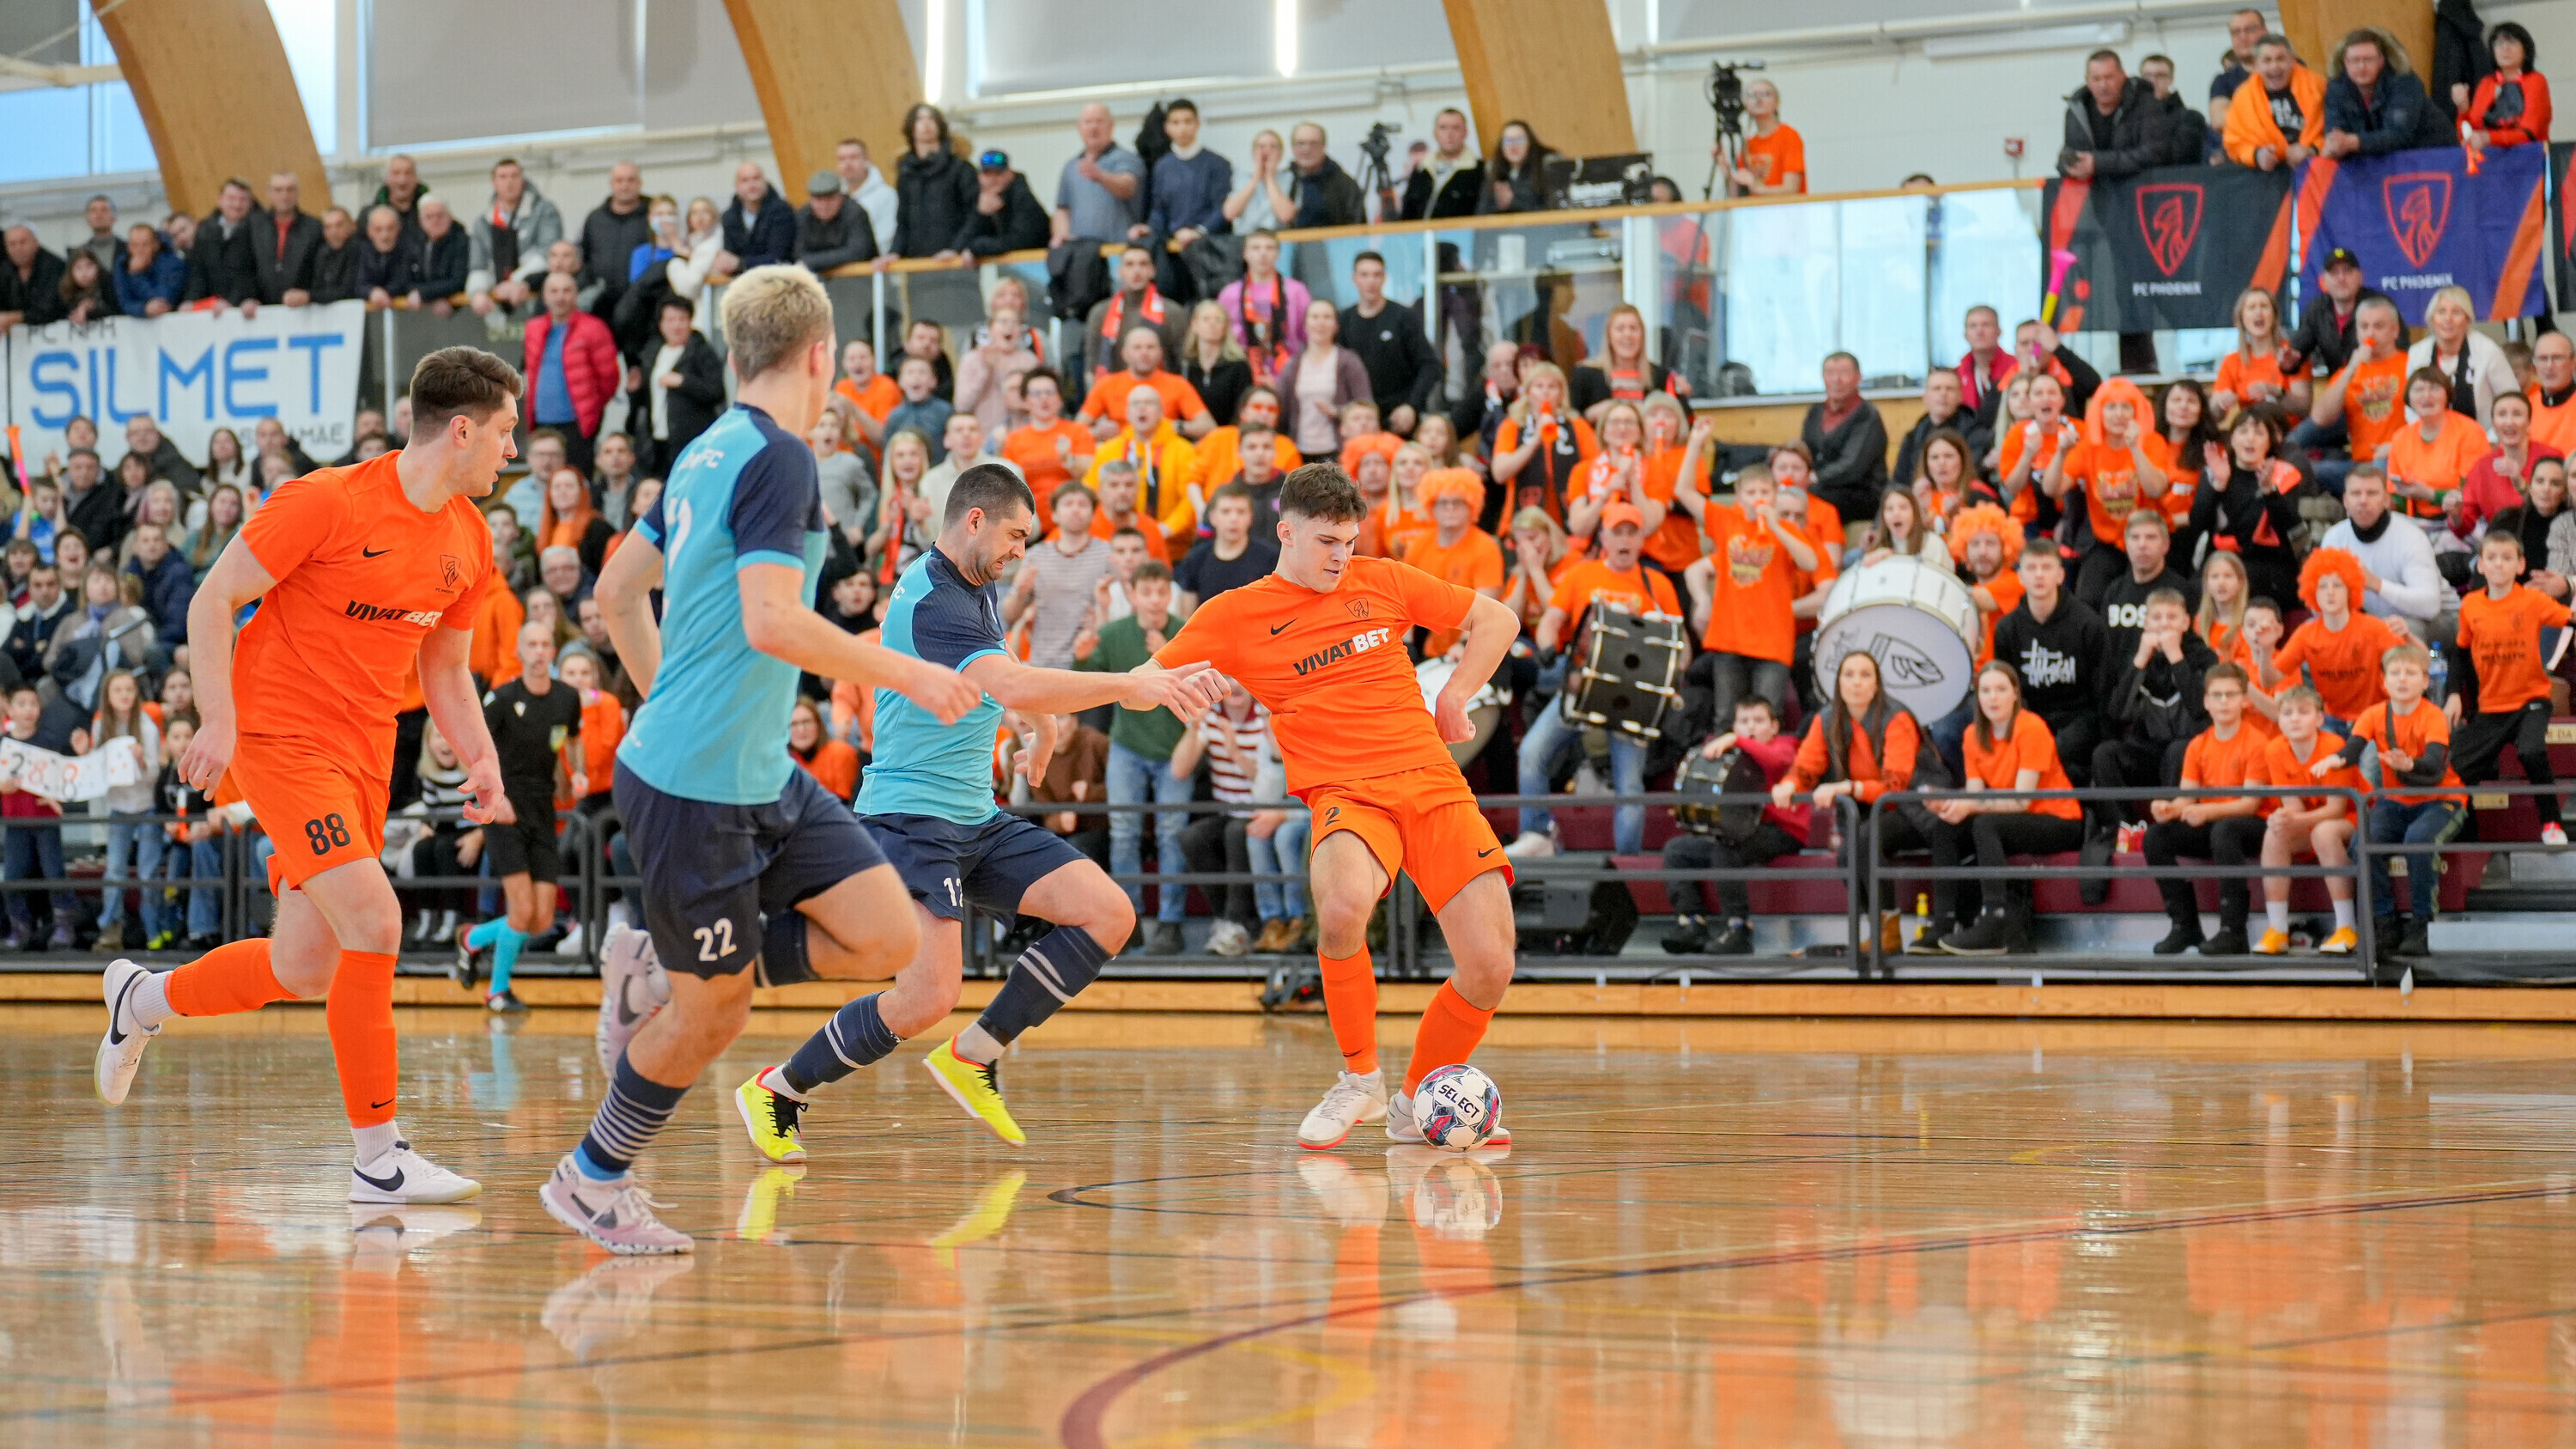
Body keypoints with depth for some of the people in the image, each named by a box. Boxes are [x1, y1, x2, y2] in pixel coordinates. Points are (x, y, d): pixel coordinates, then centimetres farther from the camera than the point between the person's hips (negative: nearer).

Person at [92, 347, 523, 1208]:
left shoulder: (467, 542, 7)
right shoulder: (327, 502, -15)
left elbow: (445, 672, 18)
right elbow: (213, 600, -10)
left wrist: (481, 761, 2)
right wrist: (219, 721, -18)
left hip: (365, 753, 8)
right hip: (281, 737, -8)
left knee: (305, 970, 9)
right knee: (373, 920, -20)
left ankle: (144, 999, 38)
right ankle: (379, 1154, -13)